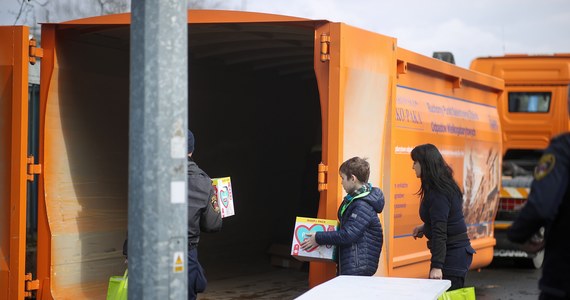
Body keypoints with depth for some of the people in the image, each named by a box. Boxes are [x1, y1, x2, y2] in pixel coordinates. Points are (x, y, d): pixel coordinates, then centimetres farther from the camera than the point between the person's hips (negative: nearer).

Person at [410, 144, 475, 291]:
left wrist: (436, 266, -28)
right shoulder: (445, 185, 11)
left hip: (452, 255, -10)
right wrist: (424, 228, 14)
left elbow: (440, 232, -24)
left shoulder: (438, 193, -18)